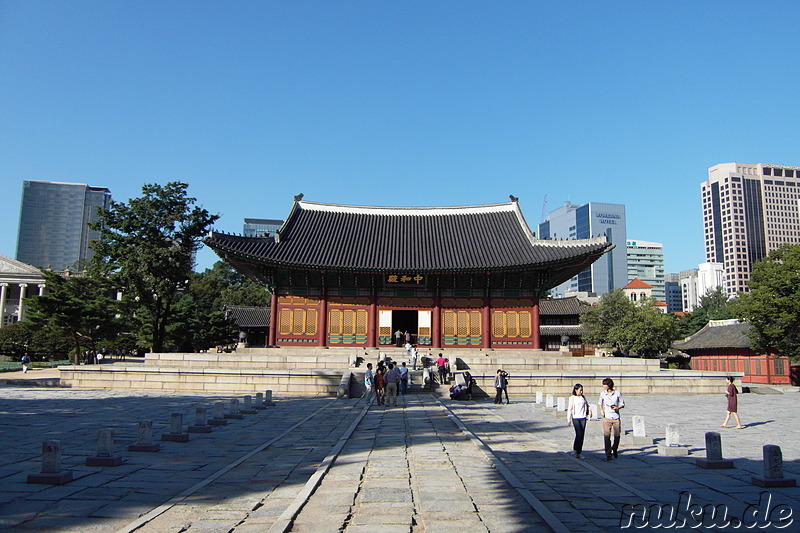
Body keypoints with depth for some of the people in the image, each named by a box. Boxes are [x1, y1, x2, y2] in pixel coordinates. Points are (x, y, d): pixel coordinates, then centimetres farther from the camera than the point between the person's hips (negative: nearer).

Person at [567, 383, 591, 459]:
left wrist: (589, 412, 5)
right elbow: (569, 409, -3)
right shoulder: (572, 398, -3)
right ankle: (575, 450, 2)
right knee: (579, 434, -14)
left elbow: (587, 405, 24)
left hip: (583, 418, 5)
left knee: (582, 435, 3)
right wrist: (569, 420, -5)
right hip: (575, 418, -4)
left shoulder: (583, 397, 11)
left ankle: (579, 452, 10)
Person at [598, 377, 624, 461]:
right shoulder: (603, 394, 3)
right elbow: (599, 403, 18)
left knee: (617, 435, 4)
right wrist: (601, 411, 1)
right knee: (606, 436, -7)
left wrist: (617, 407, -13)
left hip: (616, 417, 0)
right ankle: (608, 455, -1)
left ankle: (614, 449, 32)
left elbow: (622, 404, 7)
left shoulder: (617, 393, -1)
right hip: (606, 417, 0)